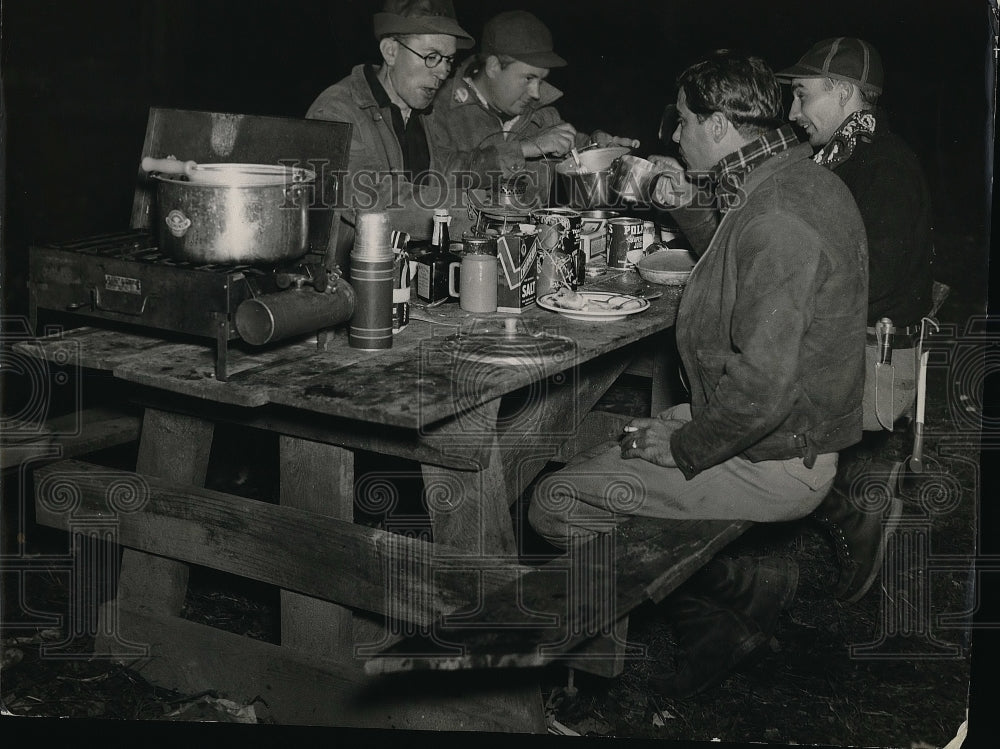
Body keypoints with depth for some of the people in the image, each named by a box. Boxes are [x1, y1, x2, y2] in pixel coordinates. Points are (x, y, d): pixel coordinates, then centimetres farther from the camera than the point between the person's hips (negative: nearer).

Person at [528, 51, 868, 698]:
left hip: (774, 463, -10)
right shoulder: (807, 181, 8)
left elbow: (763, 383, -30)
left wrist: (683, 447, -16)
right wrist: (691, 209, 14)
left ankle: (755, 583, 2)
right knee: (608, 450, 21)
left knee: (556, 504, -10)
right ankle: (715, 628, 18)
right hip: (800, 437, 10)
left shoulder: (776, 220, -25)